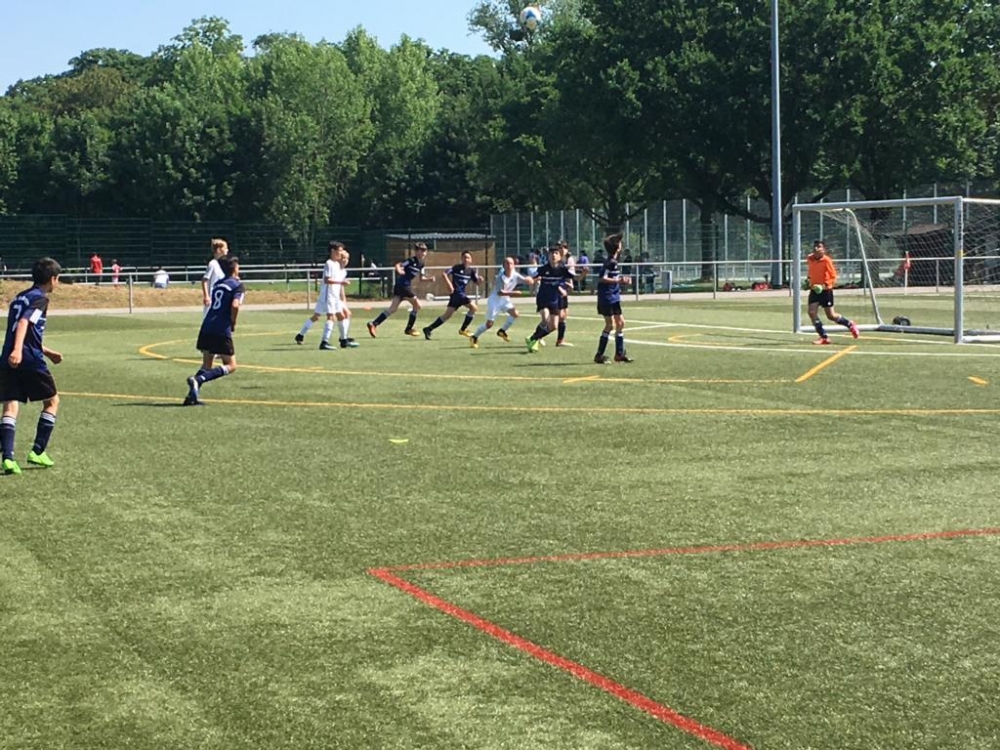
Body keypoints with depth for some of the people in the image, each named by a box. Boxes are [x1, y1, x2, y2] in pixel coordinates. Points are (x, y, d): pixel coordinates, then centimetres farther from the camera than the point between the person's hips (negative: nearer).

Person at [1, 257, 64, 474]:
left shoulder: (19, 298, 23)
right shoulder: (40, 298, -4)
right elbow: (24, 322, -21)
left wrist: (48, 353, 42)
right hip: (29, 360, -7)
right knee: (52, 401, 12)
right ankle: (37, 452, 9)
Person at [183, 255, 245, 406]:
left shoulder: (218, 284, 19)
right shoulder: (237, 285, -2)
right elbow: (235, 305, -18)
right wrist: (233, 324, -3)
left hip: (206, 328, 7)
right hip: (222, 331, -7)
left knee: (207, 366, 16)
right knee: (230, 366, 1)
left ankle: (192, 395, 0)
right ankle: (198, 379, -19)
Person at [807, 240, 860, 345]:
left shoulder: (826, 260, -15)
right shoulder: (810, 259, 2)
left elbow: (833, 277, -13)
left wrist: (825, 285, -27)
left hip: (825, 290, -5)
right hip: (814, 290, 5)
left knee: (831, 316, 2)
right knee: (812, 312, -12)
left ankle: (850, 324, 30)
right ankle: (824, 337, -4)